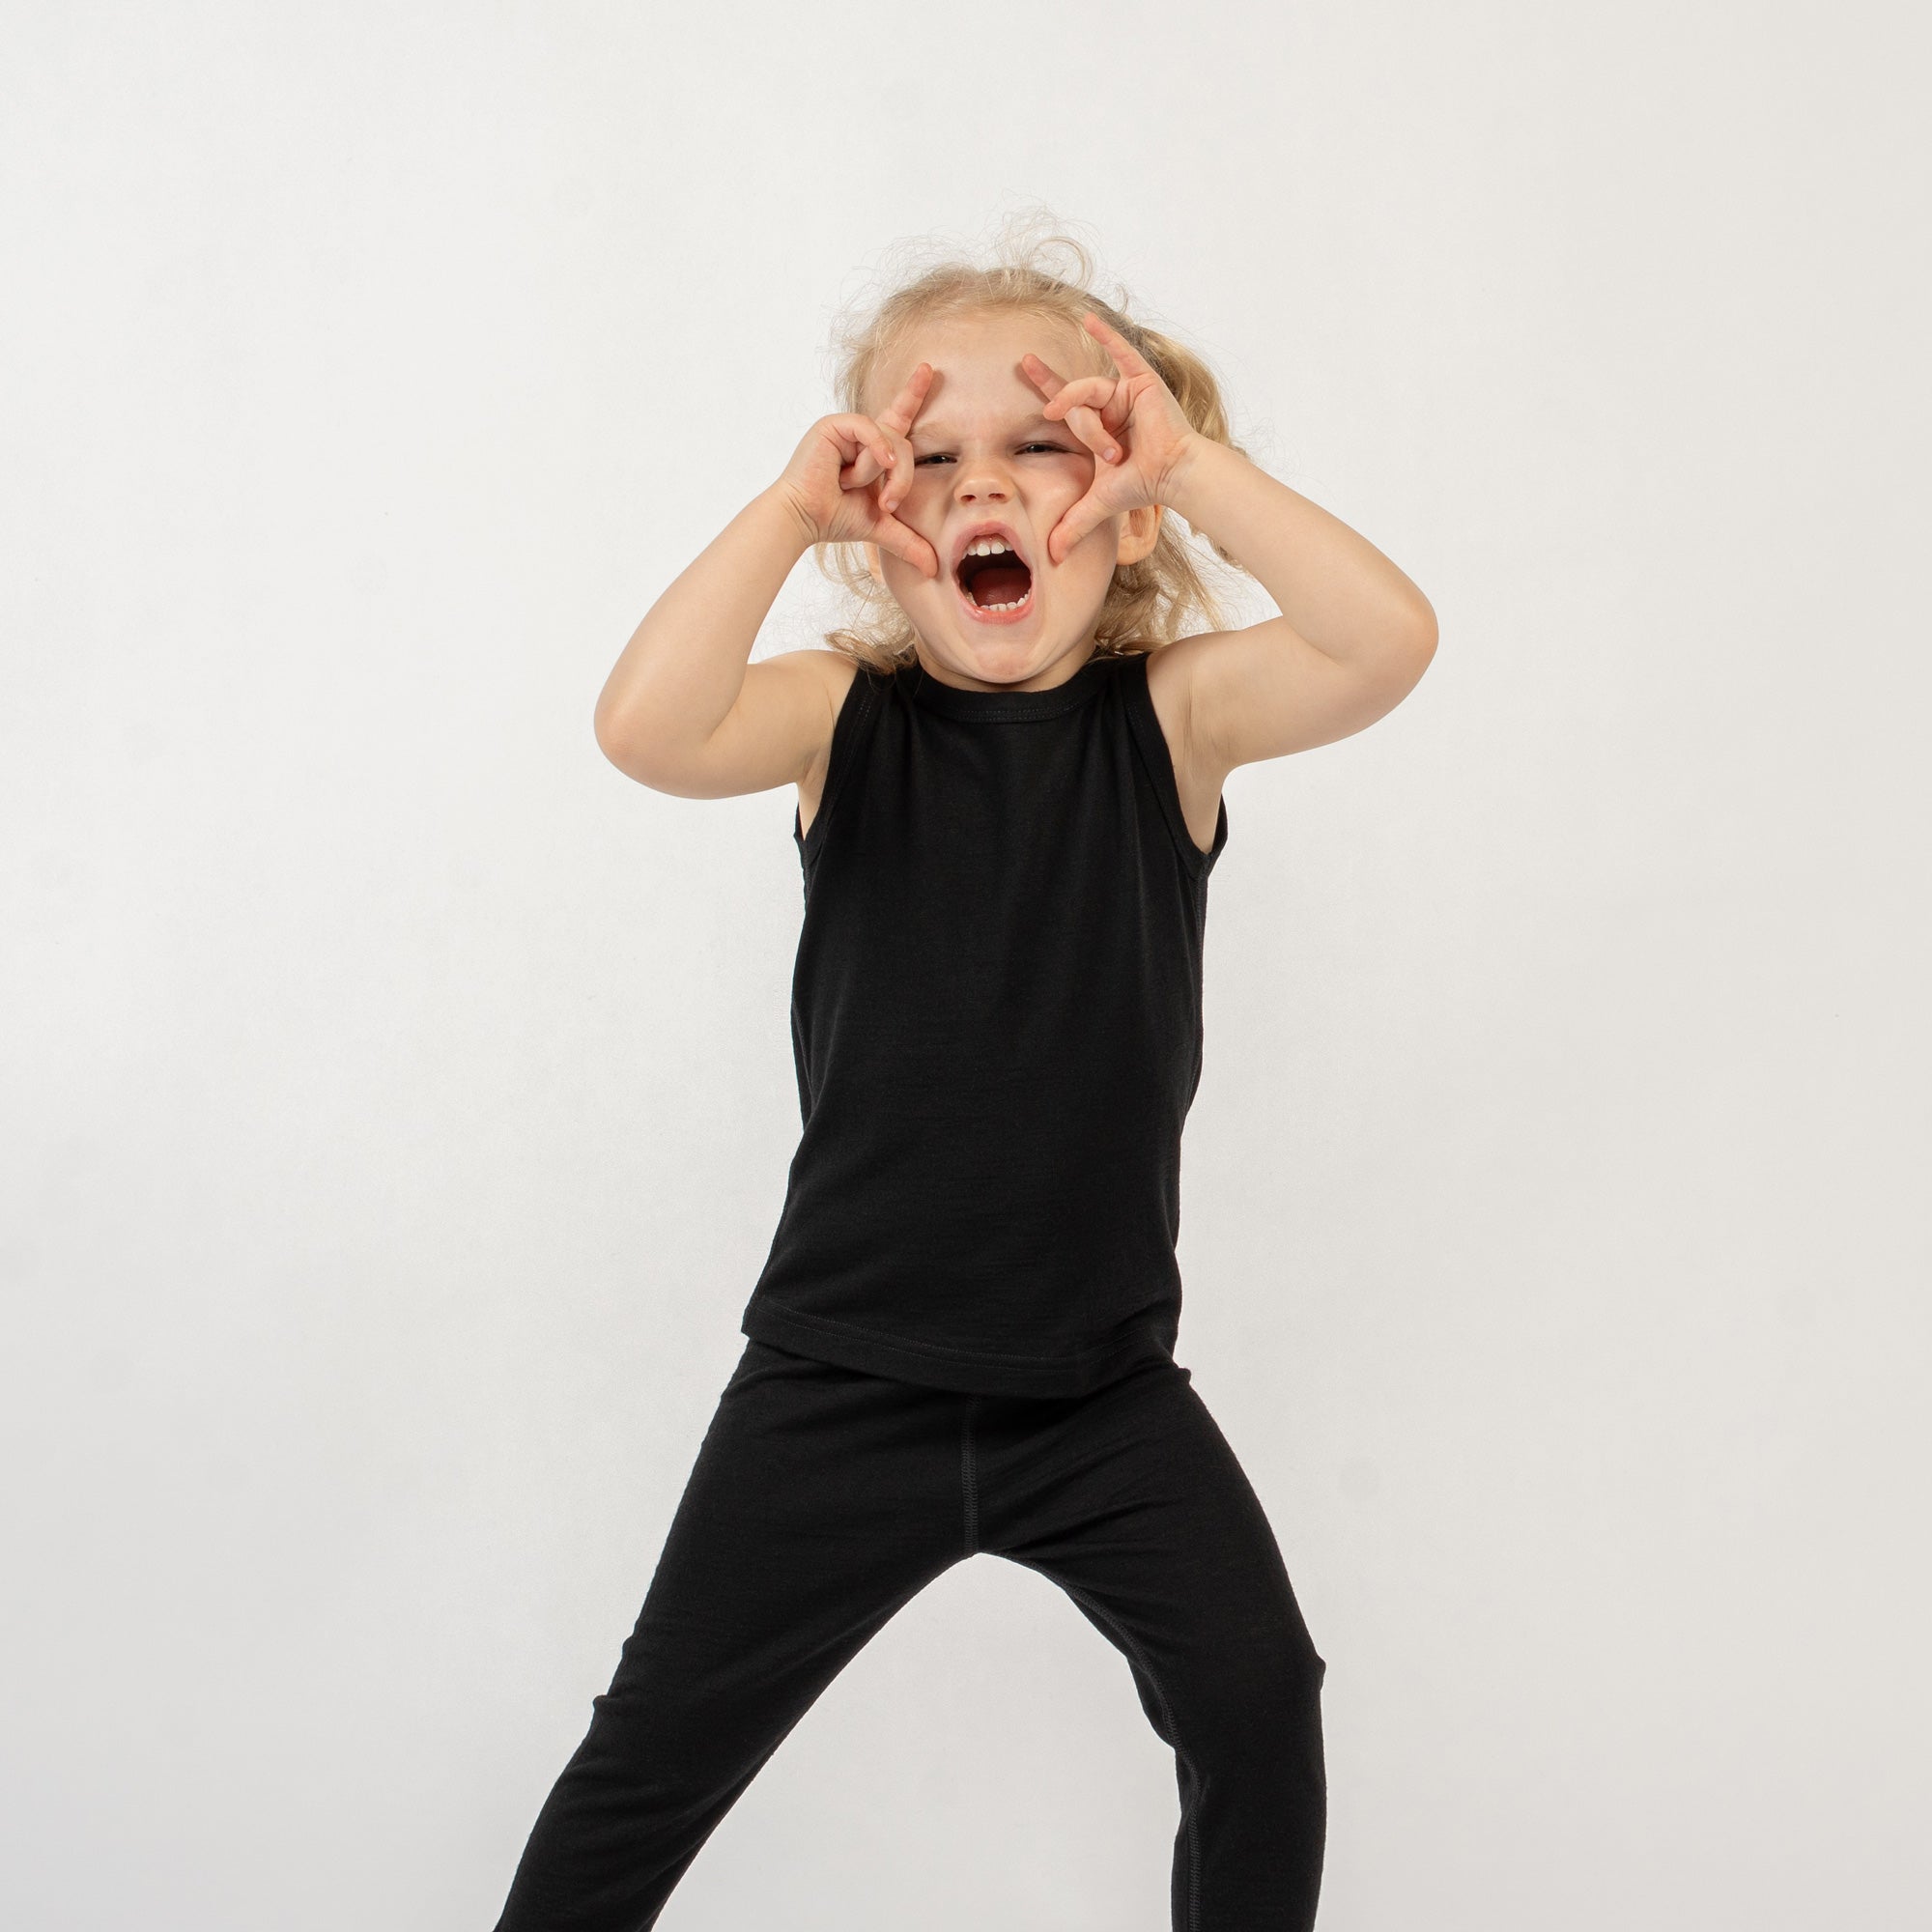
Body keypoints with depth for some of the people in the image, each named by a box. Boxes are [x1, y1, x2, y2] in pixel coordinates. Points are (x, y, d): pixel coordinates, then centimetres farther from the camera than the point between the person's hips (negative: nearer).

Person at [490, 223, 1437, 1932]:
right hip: (844, 1380, 0)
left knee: (1258, 1698, 4)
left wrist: (1195, 459, -21)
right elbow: (648, 729, -26)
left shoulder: (1171, 713, -5)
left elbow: (1385, 643, -22)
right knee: (660, 1749, 8)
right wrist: (790, 505, -23)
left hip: (1104, 1385, 1)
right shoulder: (845, 718, -6)